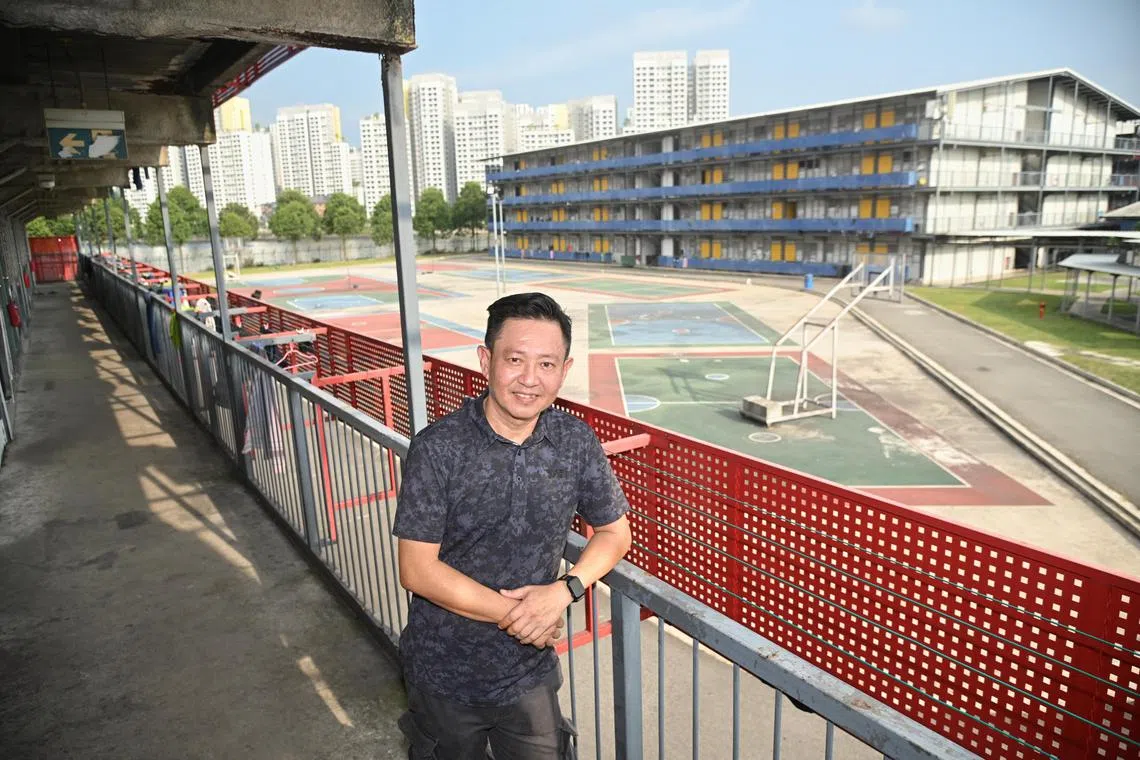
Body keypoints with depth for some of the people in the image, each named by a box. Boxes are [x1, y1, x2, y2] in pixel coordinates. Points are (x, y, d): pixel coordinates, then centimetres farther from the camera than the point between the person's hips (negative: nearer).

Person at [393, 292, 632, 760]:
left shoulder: (576, 442, -10)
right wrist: (514, 614, -18)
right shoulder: (437, 448, -20)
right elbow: (417, 569, -18)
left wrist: (566, 590, -16)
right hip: (444, 676, -2)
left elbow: (615, 531, 1)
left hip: (530, 674, 2)